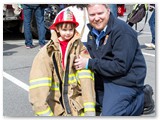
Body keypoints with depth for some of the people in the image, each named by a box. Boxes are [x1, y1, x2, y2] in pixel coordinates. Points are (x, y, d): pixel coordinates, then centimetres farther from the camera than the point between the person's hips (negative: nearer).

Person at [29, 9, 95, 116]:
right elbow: (39, 83, -10)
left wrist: (90, 110, -19)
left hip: (76, 98, 0)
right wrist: (45, 113, -19)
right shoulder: (48, 51, -3)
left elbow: (86, 79, -10)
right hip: (54, 101, 1)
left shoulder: (80, 48, -1)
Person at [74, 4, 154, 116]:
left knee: (109, 115, -14)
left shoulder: (123, 32, -20)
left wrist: (90, 64, -25)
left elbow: (120, 67, -26)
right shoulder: (94, 31, 6)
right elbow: (92, 56, 12)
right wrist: (81, 61, -11)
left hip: (125, 79, -8)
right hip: (104, 76, 9)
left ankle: (142, 98, 7)